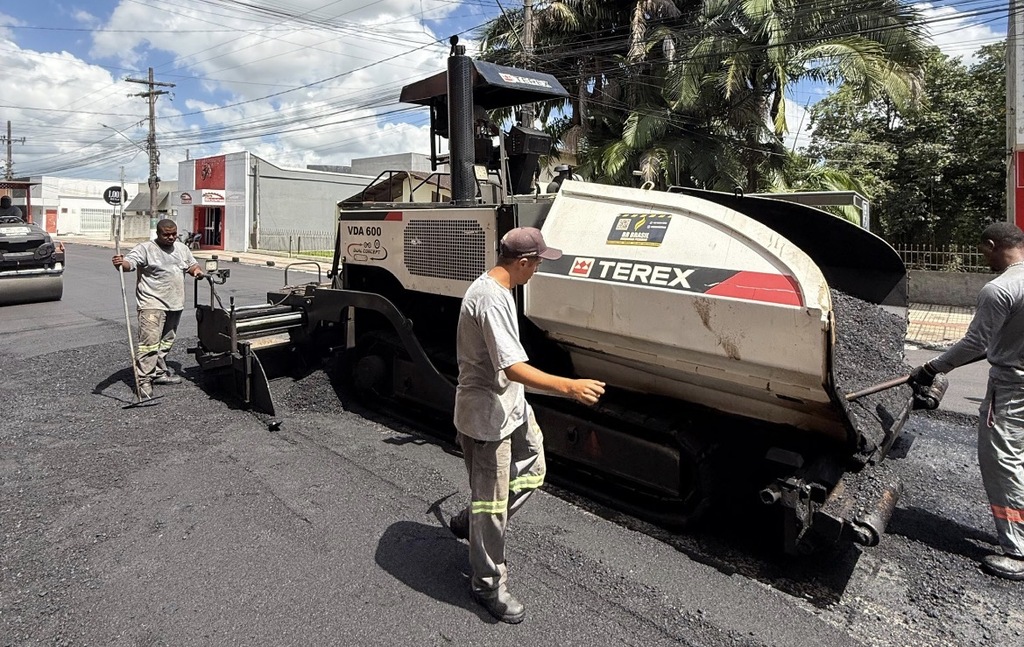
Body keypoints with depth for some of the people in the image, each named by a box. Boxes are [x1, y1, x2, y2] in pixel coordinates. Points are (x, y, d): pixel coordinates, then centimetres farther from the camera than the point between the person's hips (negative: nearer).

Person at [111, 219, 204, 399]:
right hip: (152, 304, -7)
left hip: (175, 304, 7)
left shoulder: (182, 248, 14)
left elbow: (192, 264, 25)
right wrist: (120, 263, -42)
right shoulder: (145, 249, -7)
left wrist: (196, 271, 2)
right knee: (150, 342, -13)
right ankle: (144, 380, -10)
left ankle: (160, 372, 30)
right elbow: (129, 263, -18)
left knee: (166, 342, 17)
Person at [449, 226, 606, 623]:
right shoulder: (491, 299, -27)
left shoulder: (495, 288, 6)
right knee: (491, 502, 4)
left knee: (531, 472, 21)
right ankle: (488, 585, 23)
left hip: (511, 405, 10)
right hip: (487, 416, -10)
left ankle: (470, 523, 37)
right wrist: (568, 386, -34)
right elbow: (514, 368, -32)